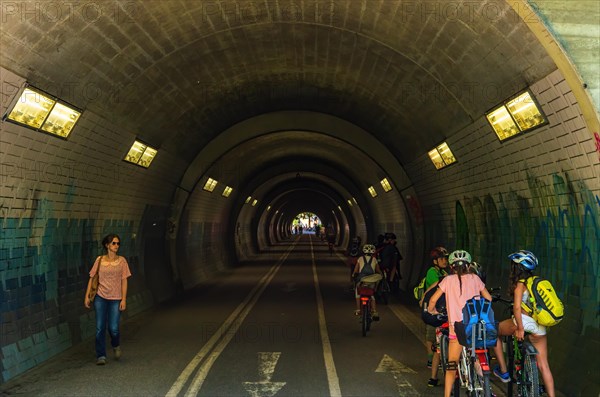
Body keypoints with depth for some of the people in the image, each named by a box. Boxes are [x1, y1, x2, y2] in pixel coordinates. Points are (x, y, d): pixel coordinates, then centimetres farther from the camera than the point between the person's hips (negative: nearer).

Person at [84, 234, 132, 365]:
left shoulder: (121, 260, 1)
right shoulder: (99, 260, 2)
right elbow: (92, 278, 6)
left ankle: (116, 345, 29)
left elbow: (124, 281, 0)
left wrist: (124, 299, -6)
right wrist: (87, 296, 2)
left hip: (115, 298, -1)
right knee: (100, 328, -1)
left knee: (113, 328, -4)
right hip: (100, 297, 1)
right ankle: (101, 356, 11)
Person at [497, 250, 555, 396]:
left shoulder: (520, 283, -6)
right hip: (540, 328, 7)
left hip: (525, 322, -6)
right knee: (543, 365, 11)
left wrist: (520, 328, -15)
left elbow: (517, 307, -17)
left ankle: (503, 372, 17)